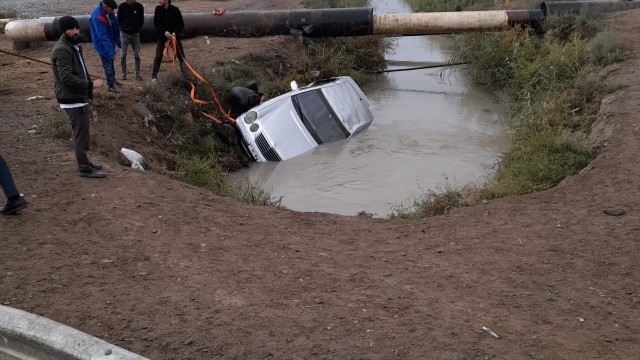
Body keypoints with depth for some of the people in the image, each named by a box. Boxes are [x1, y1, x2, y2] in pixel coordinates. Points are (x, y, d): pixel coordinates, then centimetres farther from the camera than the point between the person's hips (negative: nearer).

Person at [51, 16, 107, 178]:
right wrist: (91, 84, -25)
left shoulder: (74, 46, 13)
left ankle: (84, 163, 29)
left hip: (79, 97, 10)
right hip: (72, 100, -10)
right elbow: (67, 78, -26)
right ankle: (84, 169, 2)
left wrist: (88, 89, 16)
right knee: (80, 134, -5)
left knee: (82, 133, 18)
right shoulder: (62, 50, -19)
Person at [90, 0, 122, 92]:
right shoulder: (97, 18, -33)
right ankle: (111, 86, 13)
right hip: (102, 45, -8)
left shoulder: (109, 12, -9)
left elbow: (115, 25, 10)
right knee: (108, 65, 1)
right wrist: (112, 51, -31)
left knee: (111, 62, 23)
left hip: (110, 41, 8)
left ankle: (113, 80, 42)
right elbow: (103, 37, -32)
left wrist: (117, 39, 17)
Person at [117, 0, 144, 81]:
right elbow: (119, 20, 3)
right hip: (124, 34, -1)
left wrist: (137, 29, 3)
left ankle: (137, 74, 11)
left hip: (135, 34, 1)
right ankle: (123, 74, 12)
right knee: (123, 55, 2)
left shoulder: (139, 7, -3)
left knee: (137, 55, 2)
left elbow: (141, 20, 7)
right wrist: (123, 28, 2)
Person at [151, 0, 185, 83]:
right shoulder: (158, 9, -4)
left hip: (174, 36, 0)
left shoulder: (175, 10, -7)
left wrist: (175, 32, -20)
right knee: (158, 57, -5)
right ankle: (154, 77, -1)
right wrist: (165, 32, -21)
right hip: (161, 37, 0)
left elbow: (181, 24, -3)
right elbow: (156, 24, -7)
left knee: (181, 56, 0)